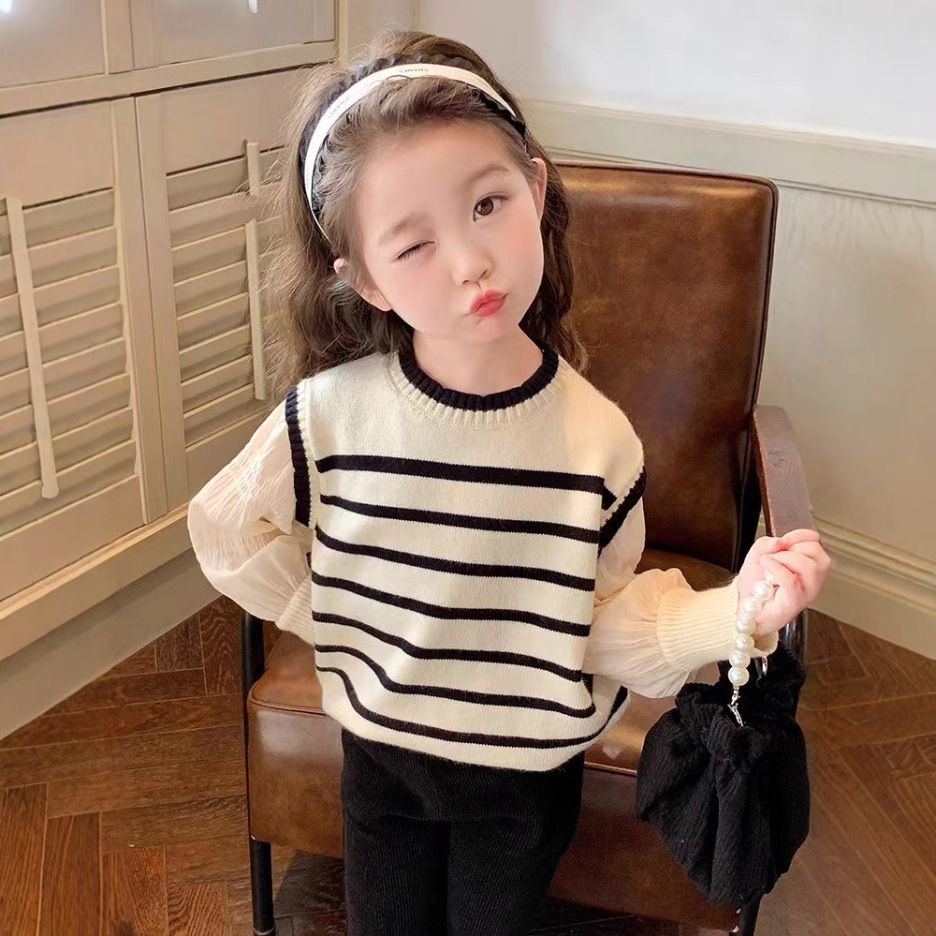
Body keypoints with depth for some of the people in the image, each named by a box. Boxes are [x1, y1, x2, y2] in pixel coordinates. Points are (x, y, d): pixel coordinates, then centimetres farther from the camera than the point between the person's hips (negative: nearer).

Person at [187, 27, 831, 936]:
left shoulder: (597, 437, -21)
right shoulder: (330, 410, -21)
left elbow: (611, 628, -13)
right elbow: (226, 529, -5)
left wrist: (732, 609, -27)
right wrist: (329, 616, -7)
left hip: (529, 773, 0)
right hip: (381, 755, 1)